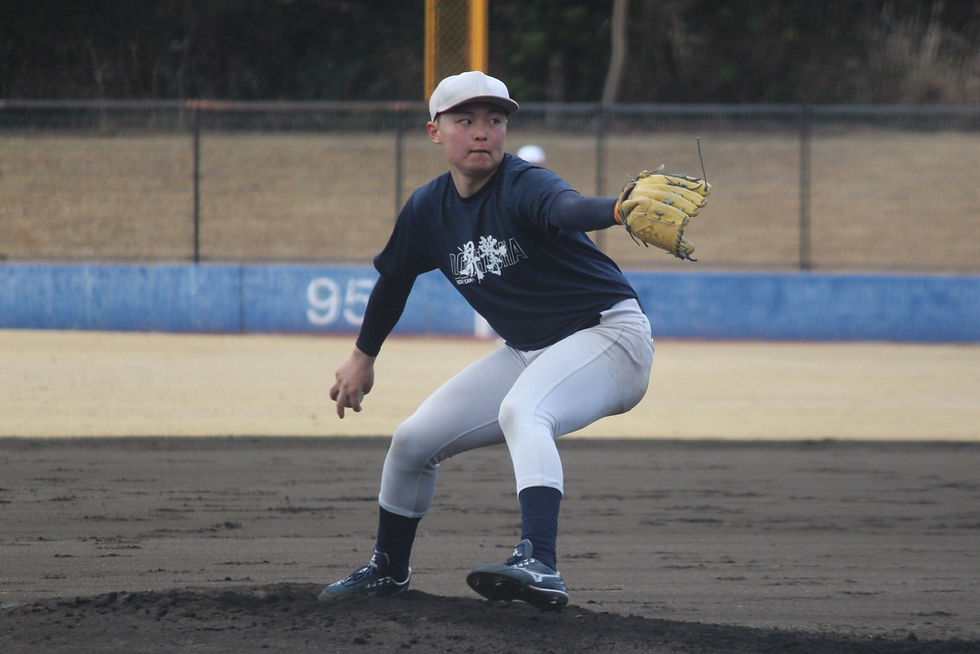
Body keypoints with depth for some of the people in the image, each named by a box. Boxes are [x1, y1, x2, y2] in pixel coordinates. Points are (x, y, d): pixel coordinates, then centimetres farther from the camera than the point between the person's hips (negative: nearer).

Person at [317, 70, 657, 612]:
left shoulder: (524, 186, -21)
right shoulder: (428, 210, 0)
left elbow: (568, 209, -45)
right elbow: (393, 279, 19)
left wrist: (621, 209, -67)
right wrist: (363, 356, 29)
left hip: (607, 332, -8)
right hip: (528, 352, 8)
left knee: (521, 411, -37)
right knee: (413, 441, 9)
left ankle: (539, 566, -53)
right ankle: (388, 569, 35)